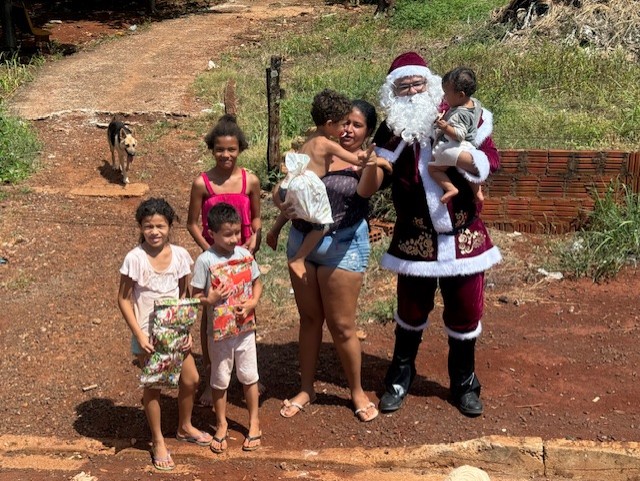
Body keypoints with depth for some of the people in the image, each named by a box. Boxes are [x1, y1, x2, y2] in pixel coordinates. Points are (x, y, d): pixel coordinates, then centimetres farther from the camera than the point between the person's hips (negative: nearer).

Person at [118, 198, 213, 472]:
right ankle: (158, 442, 26)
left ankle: (184, 428, 38)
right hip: (148, 334, -4)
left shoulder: (179, 255, -7)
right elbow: (124, 299, -11)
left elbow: (183, 295, 3)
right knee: (153, 386, 8)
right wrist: (139, 336, -16)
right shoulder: (135, 259, -17)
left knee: (190, 380, 12)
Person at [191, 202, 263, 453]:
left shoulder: (245, 254, -4)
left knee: (249, 376, 13)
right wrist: (210, 299, -30)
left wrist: (252, 303, -11)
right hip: (219, 331, -2)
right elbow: (195, 296, -10)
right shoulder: (205, 260, -15)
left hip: (245, 328, 3)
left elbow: (257, 283, 6)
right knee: (220, 380, 12)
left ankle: (254, 422, 30)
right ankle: (222, 425, 31)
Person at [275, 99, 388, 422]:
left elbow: (366, 190, -28)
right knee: (309, 318, 15)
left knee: (341, 325, 2)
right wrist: (281, 199, -16)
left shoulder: (368, 163, -5)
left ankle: (357, 392, 22)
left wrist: (373, 163, -49)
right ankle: (306, 389, 27)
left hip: (342, 245, -4)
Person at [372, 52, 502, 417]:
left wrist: (456, 153, -28)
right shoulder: (390, 130, -1)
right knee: (411, 310, 12)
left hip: (463, 235, 0)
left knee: (465, 311, 9)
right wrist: (397, 140, -19)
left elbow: (490, 161, -10)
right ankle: (400, 379, 34)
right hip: (415, 239, 0)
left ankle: (464, 384, 29)